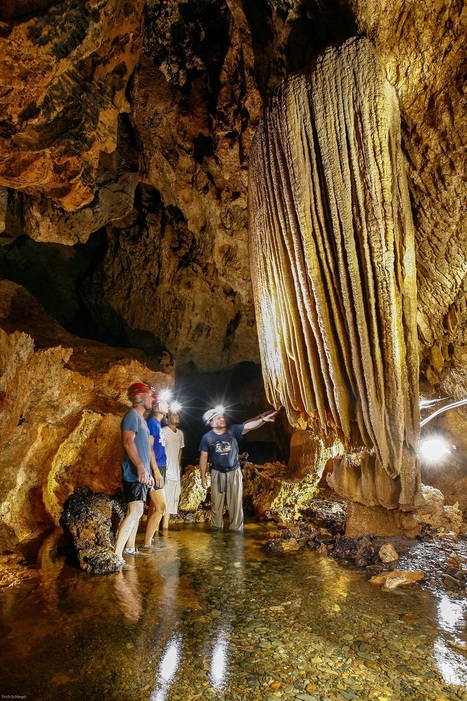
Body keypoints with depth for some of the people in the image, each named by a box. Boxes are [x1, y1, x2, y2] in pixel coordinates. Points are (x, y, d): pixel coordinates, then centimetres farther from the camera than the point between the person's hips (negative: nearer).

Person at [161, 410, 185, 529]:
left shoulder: (180, 433, 13)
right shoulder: (163, 431, -10)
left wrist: (179, 464, 14)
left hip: (175, 471, 7)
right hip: (164, 471, -7)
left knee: (171, 500, 11)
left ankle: (165, 527, 20)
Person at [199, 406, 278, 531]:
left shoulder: (233, 430, -10)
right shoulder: (207, 437, -10)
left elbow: (249, 426, -25)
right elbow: (203, 458, -3)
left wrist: (263, 419, -43)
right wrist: (203, 477, -2)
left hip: (234, 472, 0)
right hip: (217, 474, 0)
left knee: (236, 503, 7)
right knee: (216, 504, 13)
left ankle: (236, 529, 19)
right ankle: (216, 529, 30)